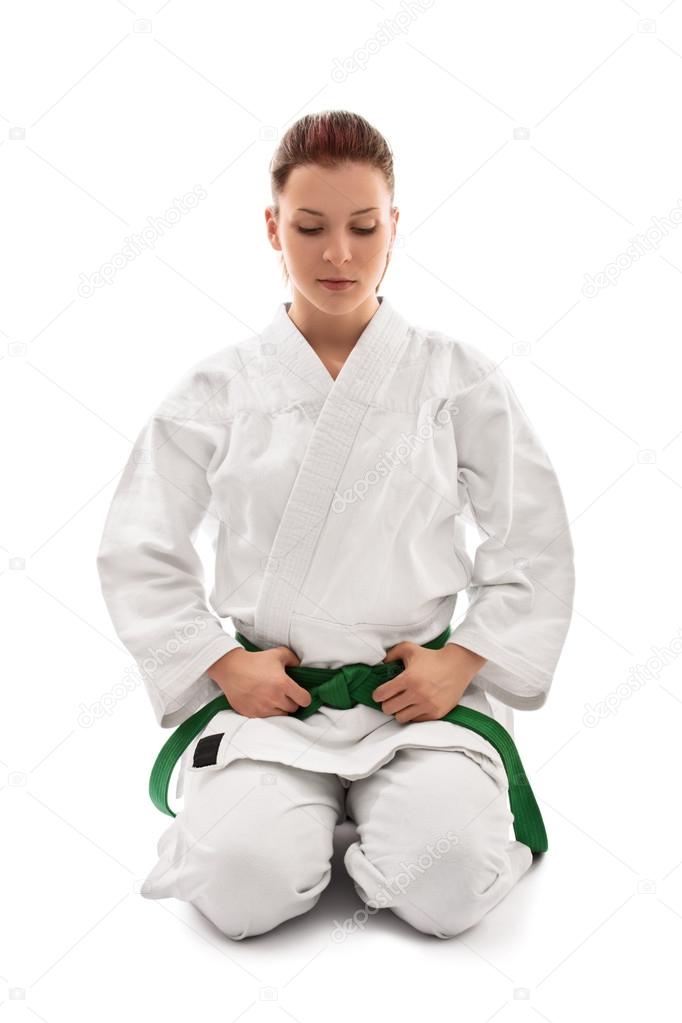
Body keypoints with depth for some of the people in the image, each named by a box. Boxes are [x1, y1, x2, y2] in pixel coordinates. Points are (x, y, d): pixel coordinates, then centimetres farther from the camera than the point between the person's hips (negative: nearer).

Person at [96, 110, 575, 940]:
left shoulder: (459, 379, 0)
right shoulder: (218, 388, 1)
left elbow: (533, 545, 3)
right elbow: (138, 552, 4)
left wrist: (459, 661, -7)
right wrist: (225, 666, -5)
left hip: (420, 691, 1)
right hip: (270, 694, 0)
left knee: (444, 885, -20)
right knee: (248, 883, -21)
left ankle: (382, 808, 13)